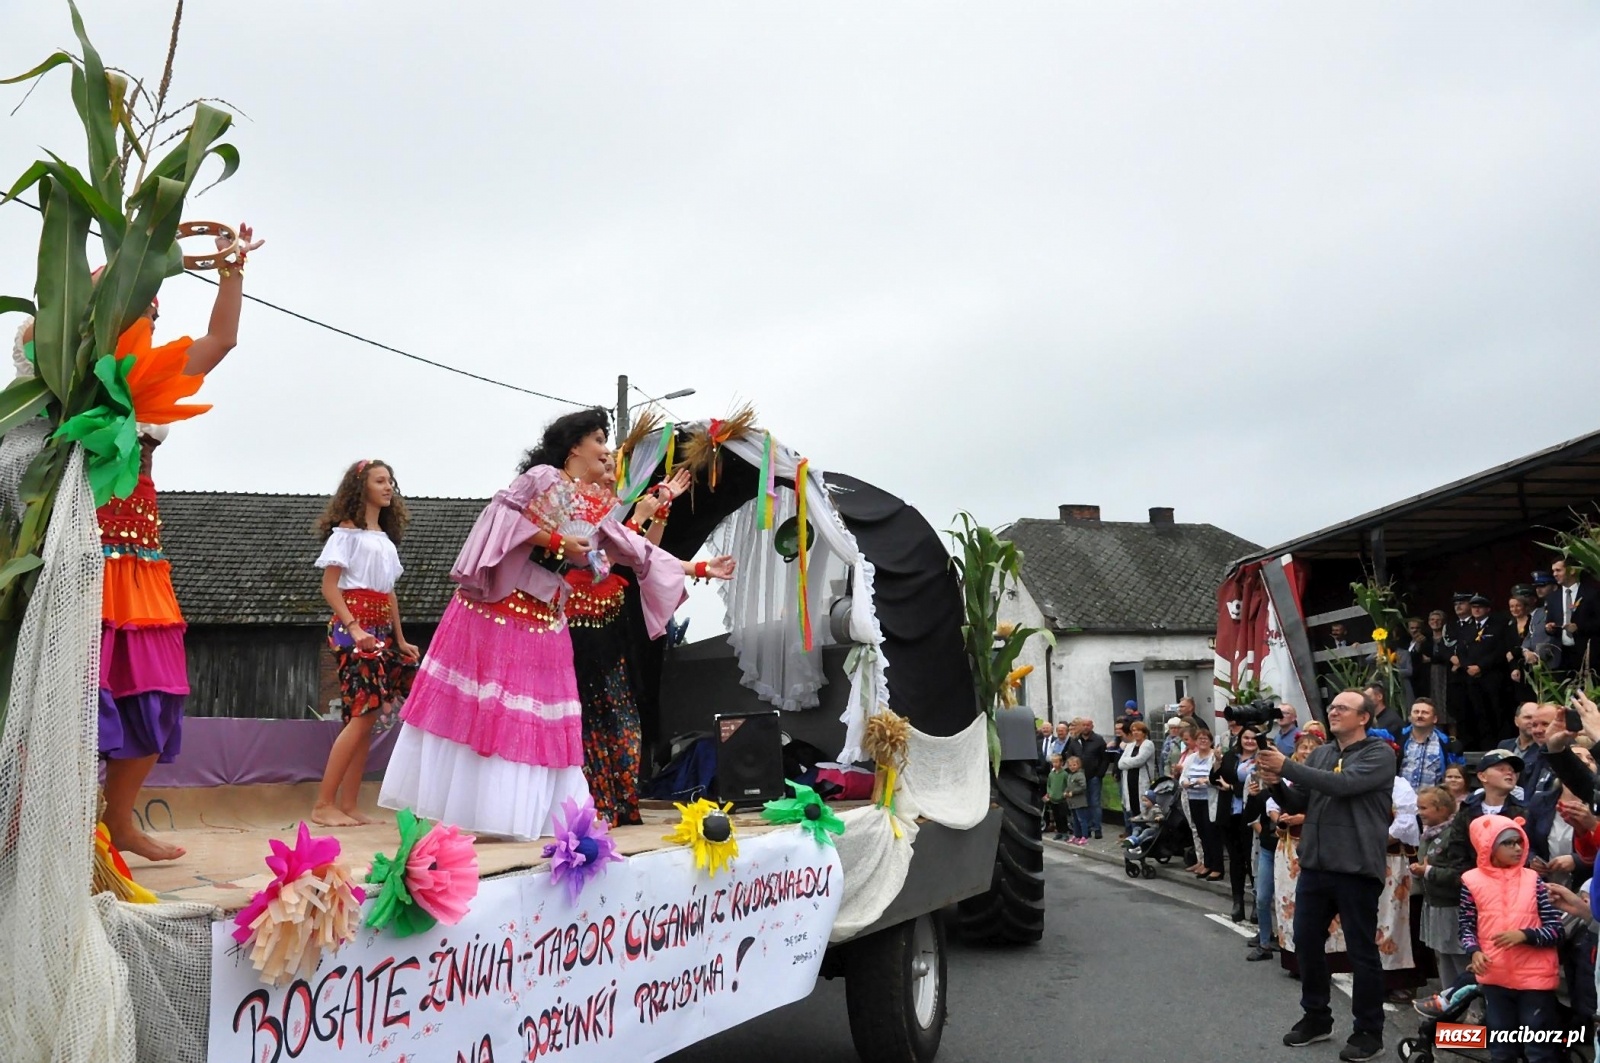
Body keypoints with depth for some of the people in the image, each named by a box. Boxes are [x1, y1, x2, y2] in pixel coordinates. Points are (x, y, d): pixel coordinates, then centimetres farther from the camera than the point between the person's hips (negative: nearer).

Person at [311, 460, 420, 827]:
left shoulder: (385, 537, 19)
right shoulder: (346, 531, -2)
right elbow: (329, 587, -8)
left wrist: (400, 639, 14)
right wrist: (353, 628, -19)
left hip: (381, 631, 7)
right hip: (352, 627, -7)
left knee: (365, 718, 3)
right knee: (362, 714, -14)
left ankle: (347, 805, 6)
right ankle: (323, 805, -9)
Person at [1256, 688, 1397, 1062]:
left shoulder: (1380, 753, -7)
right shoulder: (1320, 754, 11)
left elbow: (1343, 784, -23)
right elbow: (1297, 803, 12)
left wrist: (1287, 766, -23)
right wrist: (1275, 784, -9)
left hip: (1356, 866, -6)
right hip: (1315, 863, 6)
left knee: (1361, 950, 4)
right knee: (1306, 941, 13)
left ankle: (1369, 1031, 19)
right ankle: (1316, 1017, 30)